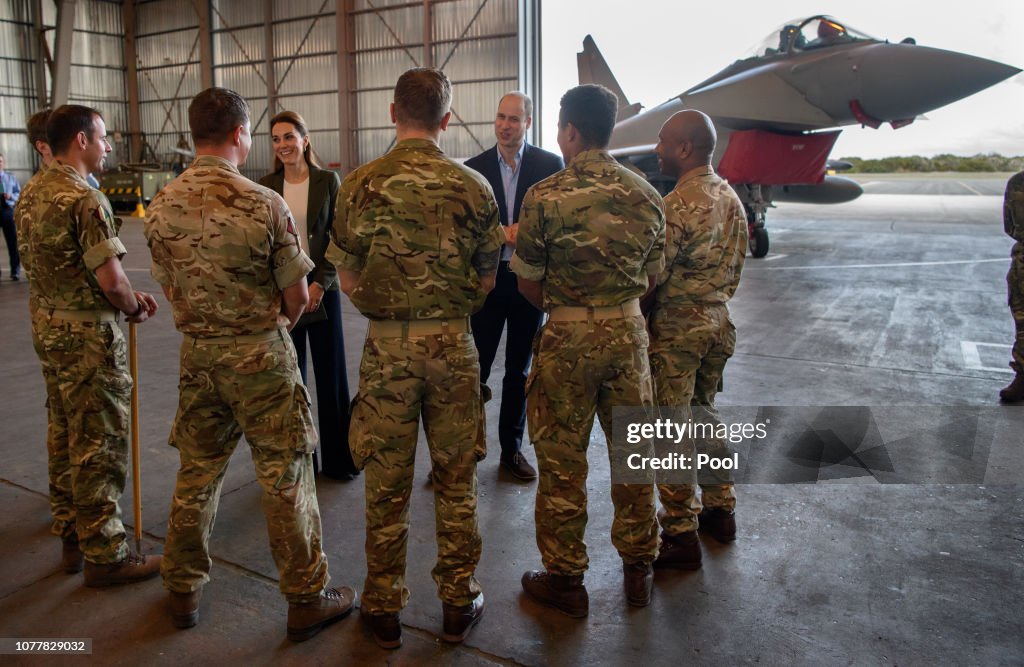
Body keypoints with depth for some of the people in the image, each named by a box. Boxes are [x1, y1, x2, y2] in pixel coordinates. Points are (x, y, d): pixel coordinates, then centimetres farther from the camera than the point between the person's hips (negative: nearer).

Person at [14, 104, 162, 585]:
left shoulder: (31, 193, 9)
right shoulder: (85, 201, -20)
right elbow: (111, 280, -24)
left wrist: (130, 296, 9)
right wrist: (134, 308, -3)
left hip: (46, 328, 9)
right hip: (87, 335, -9)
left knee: (63, 437, 17)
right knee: (98, 447, 0)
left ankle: (71, 536, 31)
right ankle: (104, 555, 10)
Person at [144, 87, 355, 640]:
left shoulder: (161, 206, -1)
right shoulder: (263, 203, -16)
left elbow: (169, 288, 9)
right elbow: (297, 295, -10)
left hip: (196, 351, 5)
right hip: (259, 353, -5)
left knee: (197, 471, 18)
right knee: (285, 476, 5)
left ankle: (183, 590, 32)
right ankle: (306, 599, 16)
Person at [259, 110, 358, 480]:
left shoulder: (328, 181, 0)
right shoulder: (266, 186, 6)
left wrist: (320, 283, -12)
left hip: (321, 286, -2)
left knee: (331, 374, 4)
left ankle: (338, 458, 16)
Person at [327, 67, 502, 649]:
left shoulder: (362, 184, -5)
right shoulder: (473, 186, -3)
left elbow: (348, 280, 0)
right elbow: (487, 280, 3)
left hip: (387, 345, 0)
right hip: (453, 343, 1)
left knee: (387, 484, 11)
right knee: (457, 481, 12)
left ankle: (385, 607, 24)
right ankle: (459, 601, 25)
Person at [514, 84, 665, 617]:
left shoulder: (545, 195, -12)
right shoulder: (645, 194, 2)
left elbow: (527, 283, -5)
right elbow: (651, 278, 9)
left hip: (568, 334, -4)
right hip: (628, 330, 5)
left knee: (562, 459, 8)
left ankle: (565, 578, 20)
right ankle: (637, 568, 30)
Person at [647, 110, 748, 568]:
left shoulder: (677, 204, -20)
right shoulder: (731, 199, 8)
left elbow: (651, 276, -20)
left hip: (675, 330, -9)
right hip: (718, 323, 9)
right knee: (703, 416, 21)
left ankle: (680, 535, 9)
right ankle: (720, 511, 32)